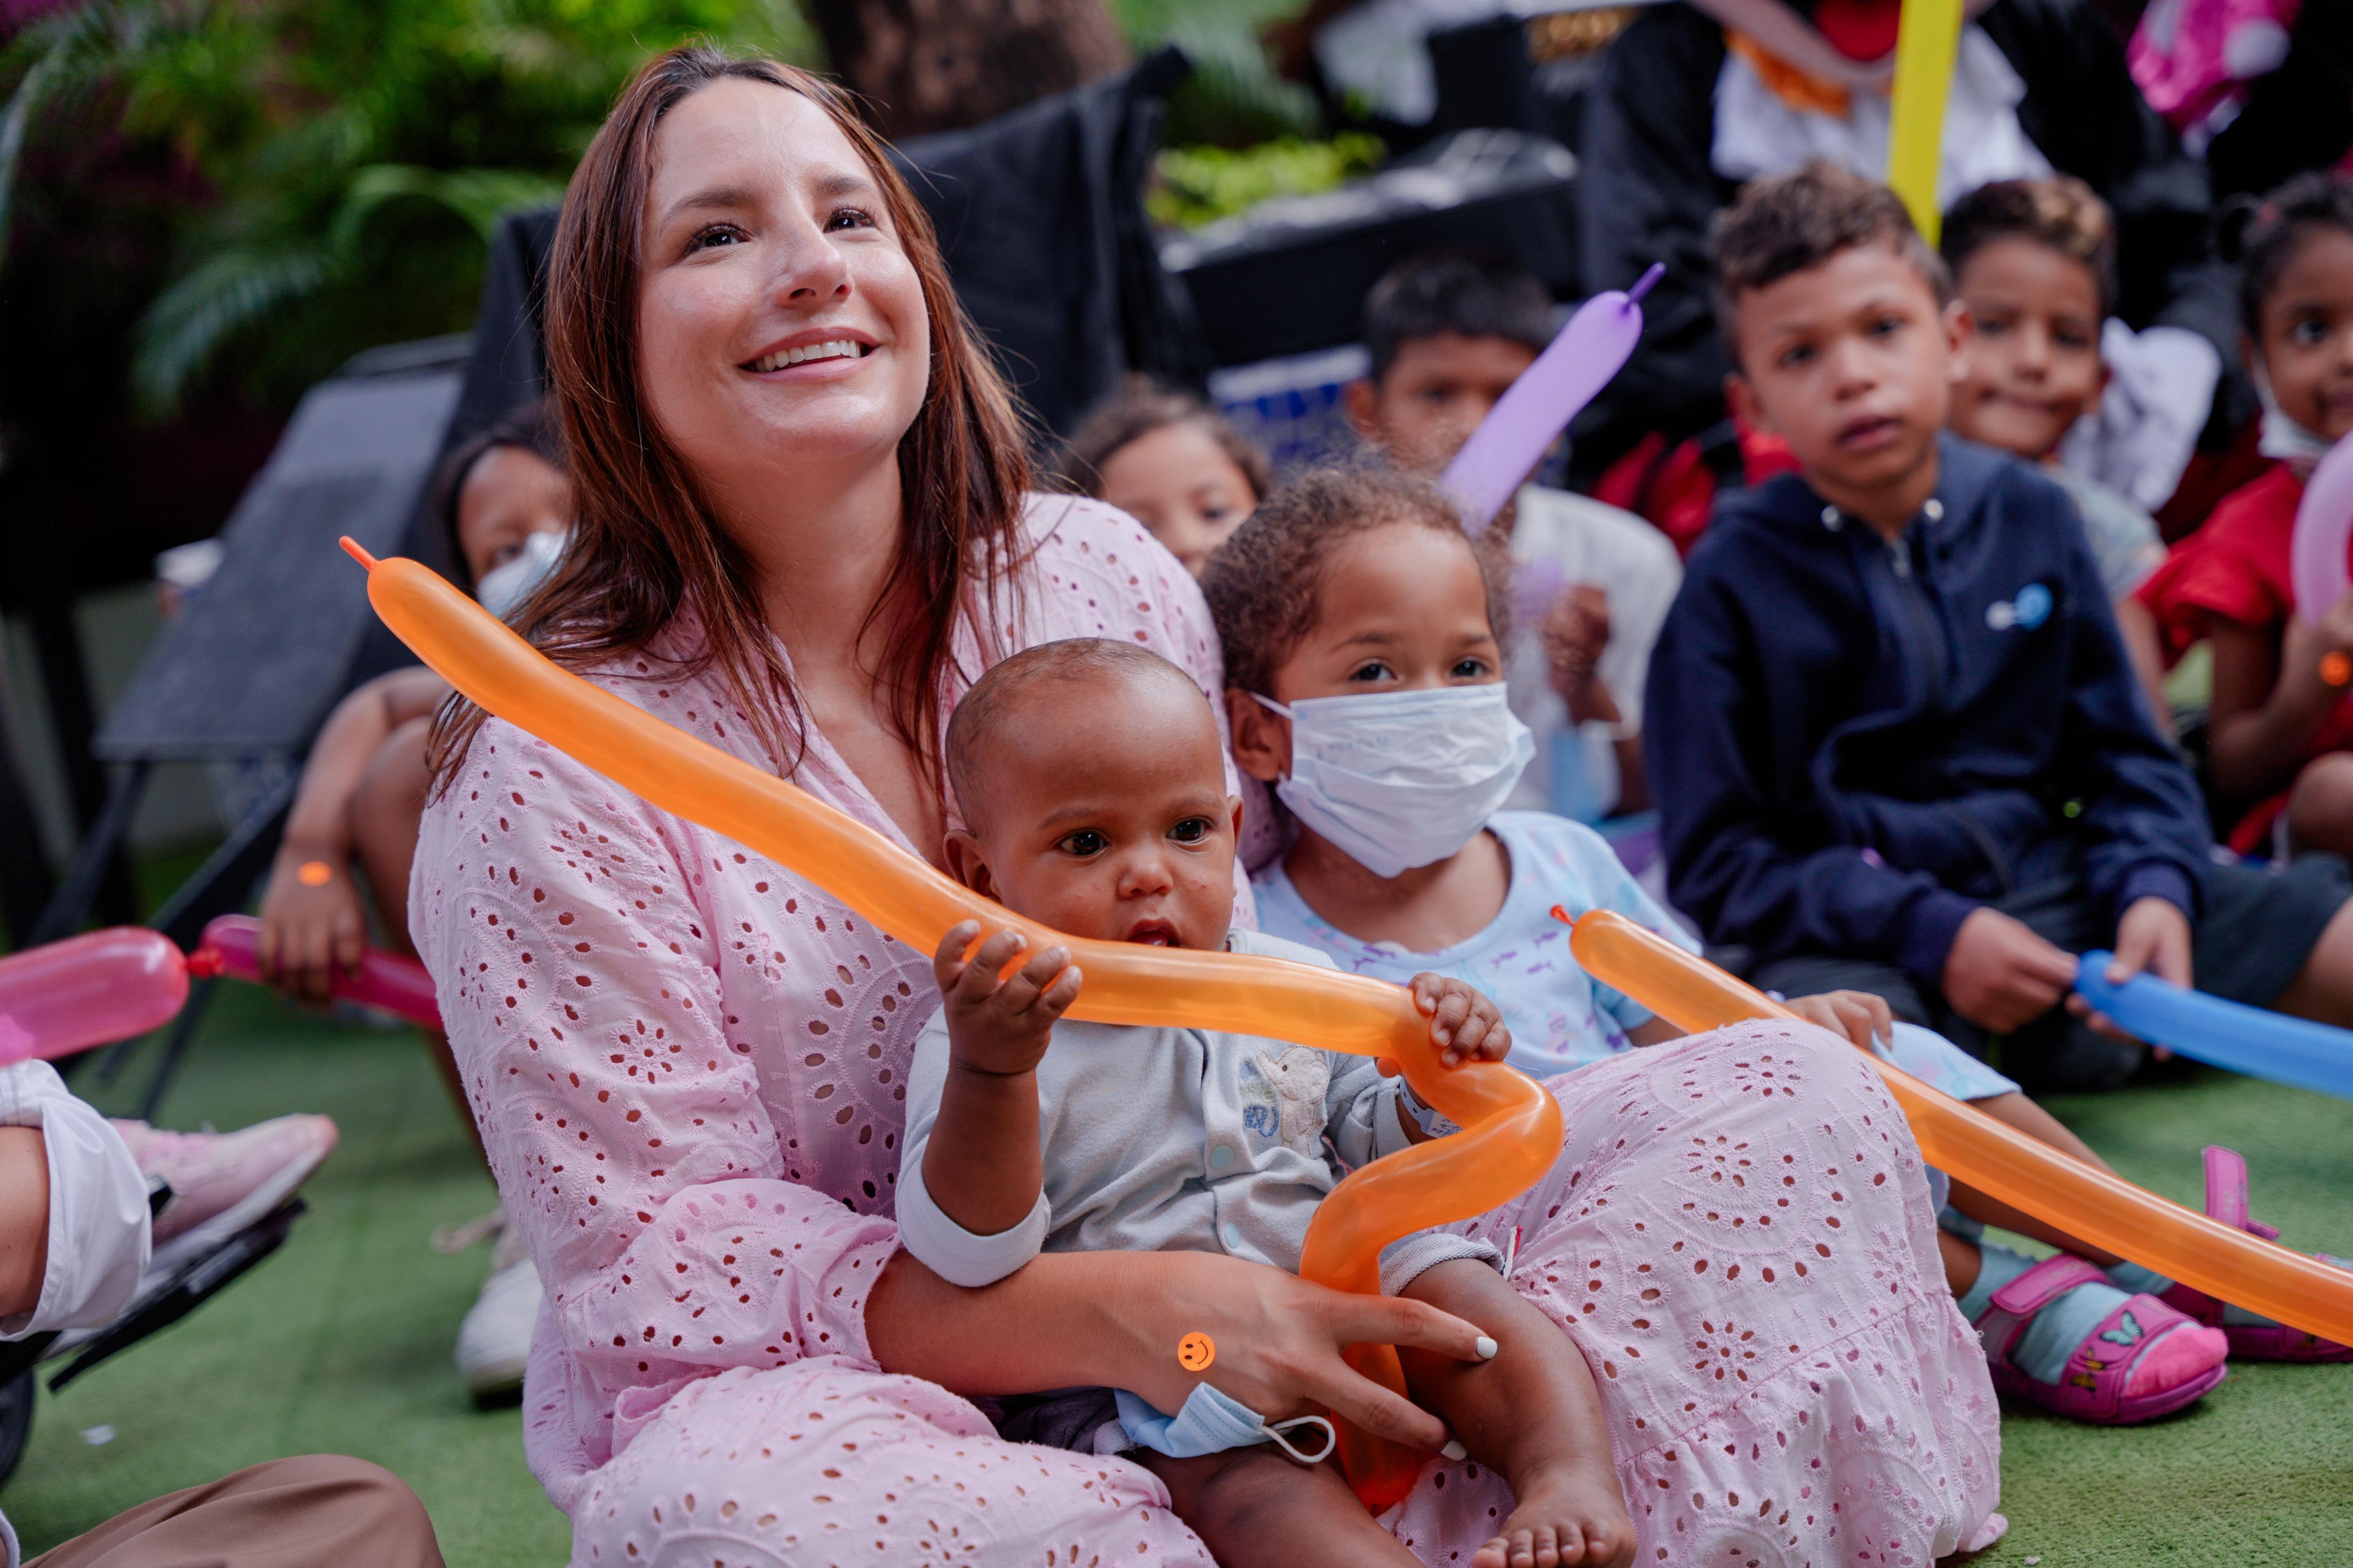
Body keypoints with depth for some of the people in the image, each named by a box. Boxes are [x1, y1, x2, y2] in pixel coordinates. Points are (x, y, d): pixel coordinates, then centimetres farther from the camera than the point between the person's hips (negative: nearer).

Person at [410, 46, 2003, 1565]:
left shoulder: (1110, 577, 1)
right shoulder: (556, 772, -13)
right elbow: (661, 1260, -16)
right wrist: (1126, 1320, -29)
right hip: (840, 1398, -4)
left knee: (1787, 1096, -8)